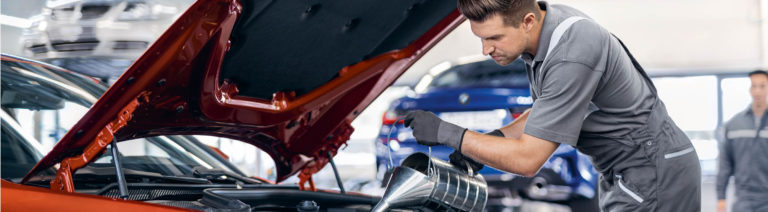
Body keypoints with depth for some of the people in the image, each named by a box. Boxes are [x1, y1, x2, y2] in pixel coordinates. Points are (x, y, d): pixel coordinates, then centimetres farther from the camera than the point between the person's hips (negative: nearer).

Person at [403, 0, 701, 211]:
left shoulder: (573, 55, -31)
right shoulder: (544, 28, -1)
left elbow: (527, 158, -27)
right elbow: (545, 113, 16)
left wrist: (447, 133, -20)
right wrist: (485, 142, 2)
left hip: (654, 175, -10)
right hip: (624, 174, 10)